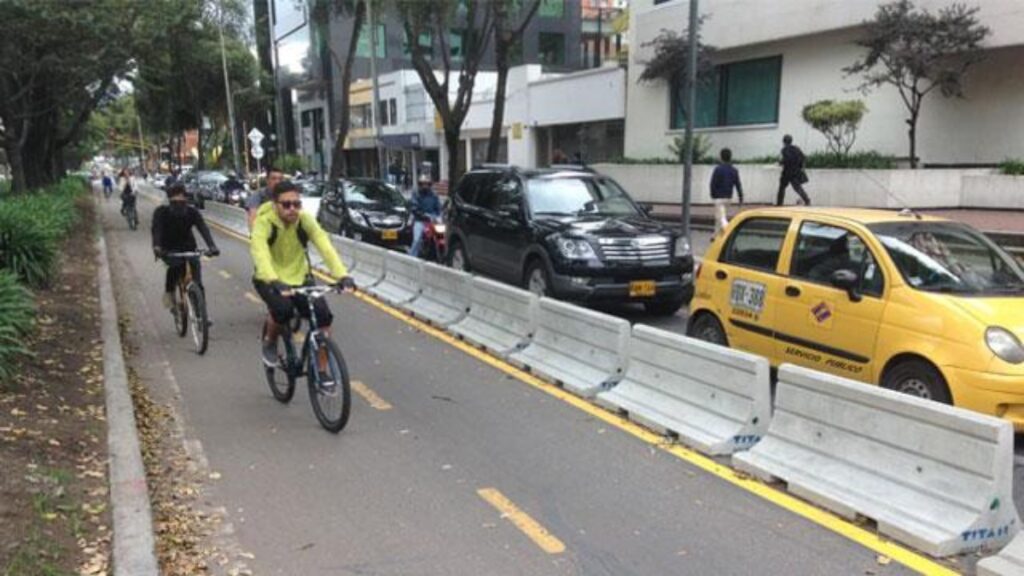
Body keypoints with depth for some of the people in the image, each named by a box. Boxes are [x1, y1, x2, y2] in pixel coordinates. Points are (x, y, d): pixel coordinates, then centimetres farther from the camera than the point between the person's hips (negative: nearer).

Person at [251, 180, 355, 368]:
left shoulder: (305, 220, -14)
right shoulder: (264, 222, -21)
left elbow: (325, 246, -26)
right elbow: (259, 251, -38)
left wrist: (343, 275, -42)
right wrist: (274, 282, -56)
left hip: (299, 278, 3)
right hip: (270, 280, -3)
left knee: (323, 315, -17)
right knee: (283, 309, -32)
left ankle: (321, 372, -1)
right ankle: (270, 342, 3)